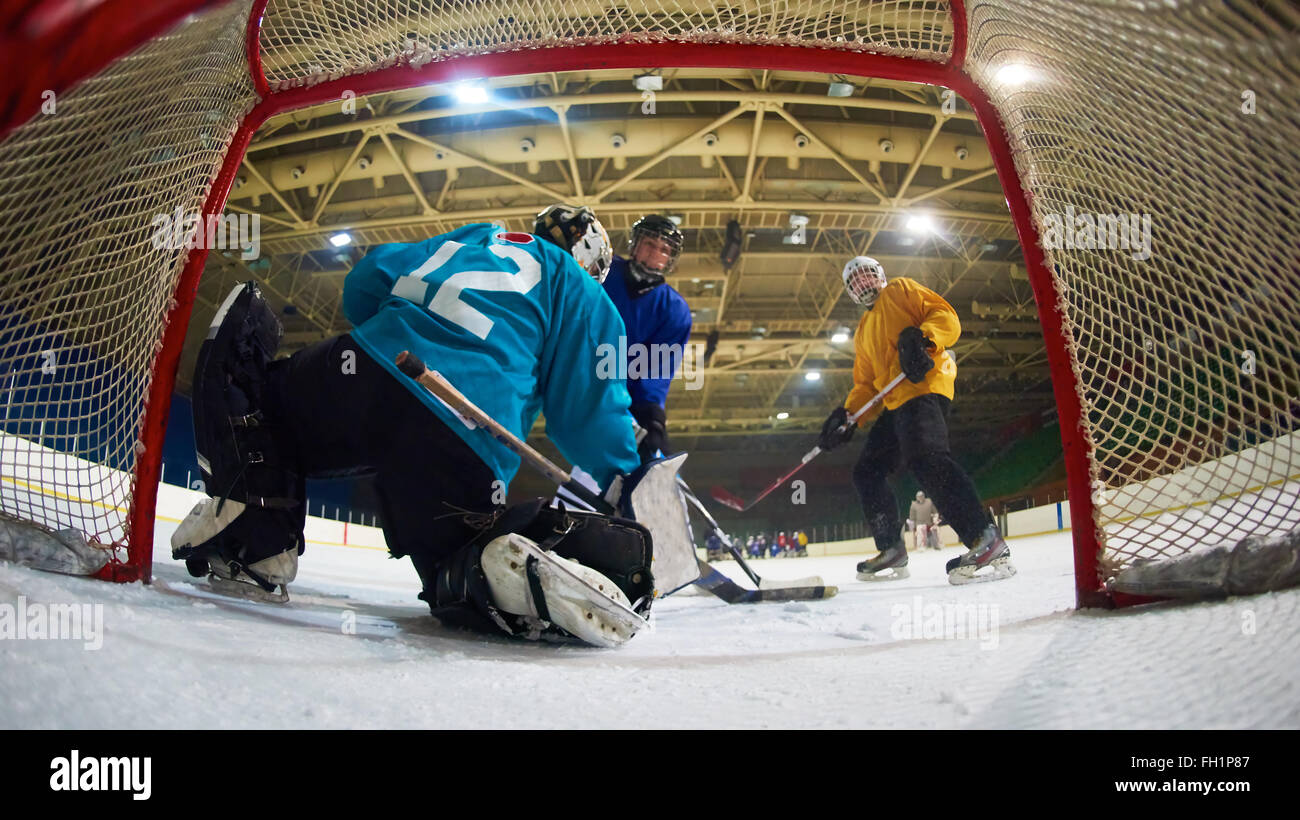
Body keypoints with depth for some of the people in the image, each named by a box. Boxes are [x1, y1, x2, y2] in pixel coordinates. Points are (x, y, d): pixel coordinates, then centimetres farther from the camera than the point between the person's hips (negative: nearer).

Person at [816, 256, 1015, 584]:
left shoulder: (900, 290, 13)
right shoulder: (863, 332, 33)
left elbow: (947, 317, -1)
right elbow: (866, 384, 26)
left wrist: (923, 339, -22)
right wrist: (846, 415, 8)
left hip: (924, 385, -9)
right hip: (893, 403, 9)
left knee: (924, 456, -31)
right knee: (867, 473, 6)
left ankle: (987, 541, -35)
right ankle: (892, 551, 15)